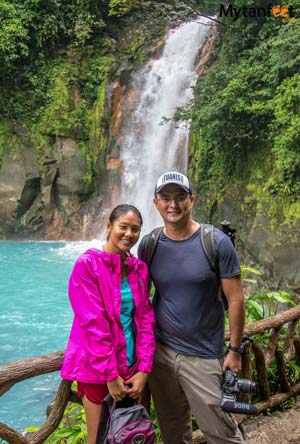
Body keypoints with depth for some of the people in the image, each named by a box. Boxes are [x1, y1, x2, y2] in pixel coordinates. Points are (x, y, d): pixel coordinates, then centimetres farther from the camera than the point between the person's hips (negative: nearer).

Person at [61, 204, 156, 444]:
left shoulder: (140, 269, 4)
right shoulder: (87, 264, -13)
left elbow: (146, 319, 3)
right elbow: (93, 323, -17)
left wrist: (144, 369, -4)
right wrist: (110, 374, -17)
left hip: (132, 366, 5)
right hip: (97, 368, -5)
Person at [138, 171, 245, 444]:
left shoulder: (217, 243, -11)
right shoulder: (148, 244, -2)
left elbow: (235, 300, -8)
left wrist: (235, 351, -7)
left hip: (203, 357, -3)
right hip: (160, 351, 3)